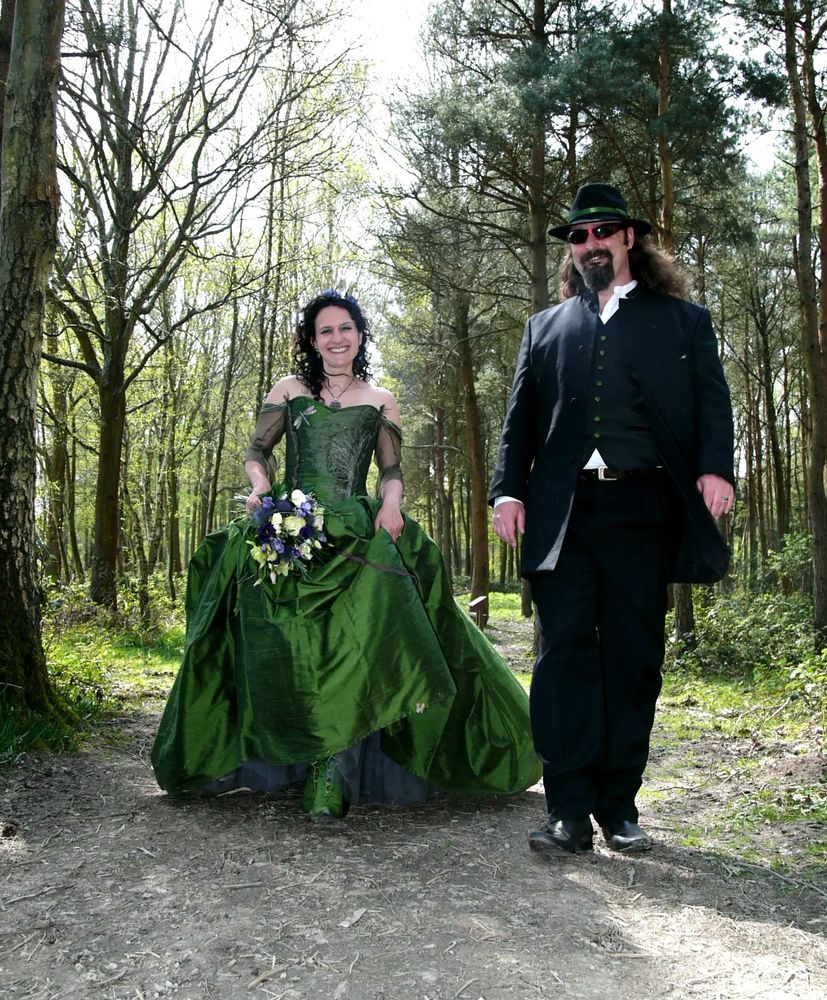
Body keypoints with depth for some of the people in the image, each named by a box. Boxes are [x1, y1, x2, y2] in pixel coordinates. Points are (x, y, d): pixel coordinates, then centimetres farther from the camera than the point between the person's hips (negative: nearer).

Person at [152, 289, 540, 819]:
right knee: (297, 651, -10)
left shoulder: (380, 401, 15)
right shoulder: (289, 391, 15)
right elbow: (256, 452, 16)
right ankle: (326, 769, 2)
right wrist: (261, 490, -5)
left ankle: (332, 771, -13)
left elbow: (392, 471, 16)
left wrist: (392, 502, -6)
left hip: (357, 538, 0)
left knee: (353, 646, -19)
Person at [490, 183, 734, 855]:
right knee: (565, 654, -4)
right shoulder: (545, 327, 21)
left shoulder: (683, 320, 16)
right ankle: (570, 811, 1)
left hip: (642, 510, -1)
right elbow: (520, 417, 15)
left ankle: (619, 806, 14)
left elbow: (712, 401, 6)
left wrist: (716, 467, -13)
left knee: (634, 658, 3)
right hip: (562, 514, 1)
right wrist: (509, 489, 1)